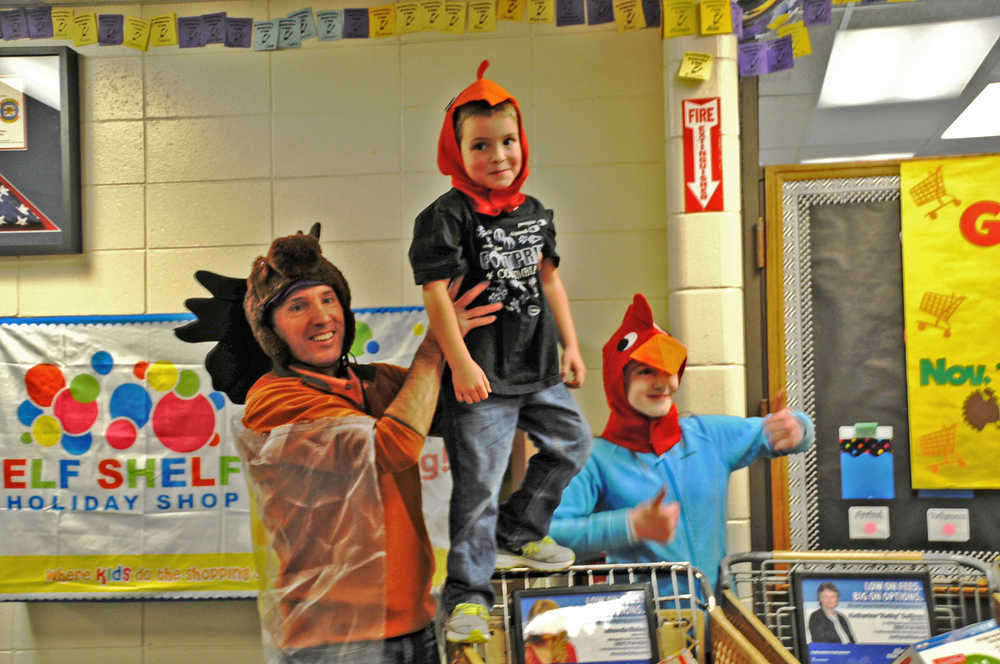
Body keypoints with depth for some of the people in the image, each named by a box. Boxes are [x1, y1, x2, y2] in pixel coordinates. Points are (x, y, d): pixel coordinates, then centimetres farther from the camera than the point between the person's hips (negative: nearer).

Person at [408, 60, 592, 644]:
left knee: (572, 443, 19)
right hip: (482, 376, -7)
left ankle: (516, 534, 35)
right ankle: (467, 593, 10)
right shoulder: (447, 216, -12)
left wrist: (570, 345, 15)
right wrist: (460, 363, -21)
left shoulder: (535, 212, 9)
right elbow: (435, 291, -17)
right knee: (478, 482, -3)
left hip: (539, 366, 7)